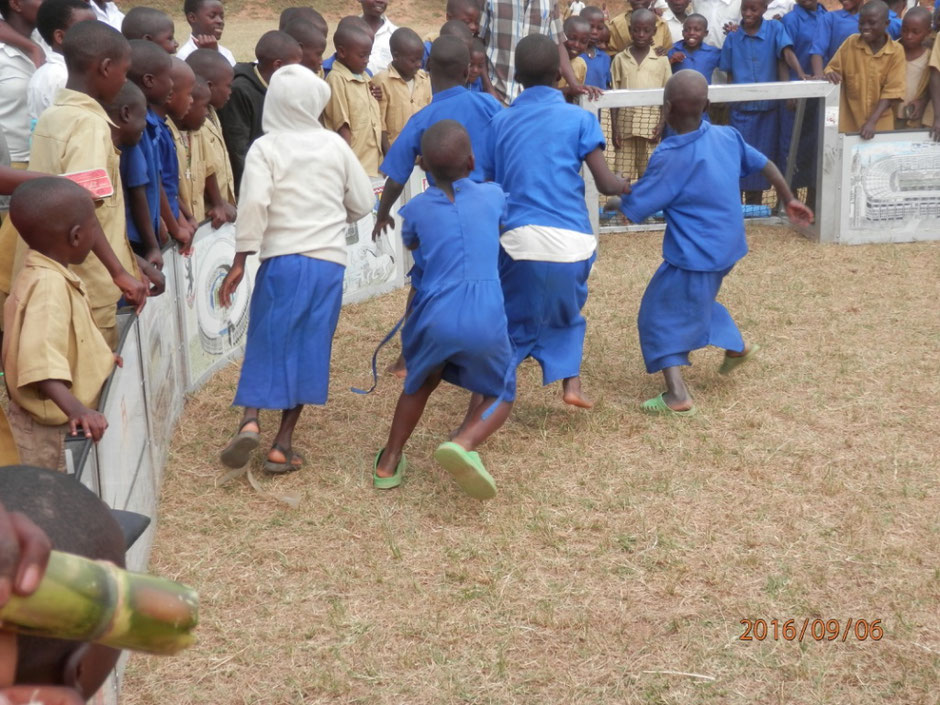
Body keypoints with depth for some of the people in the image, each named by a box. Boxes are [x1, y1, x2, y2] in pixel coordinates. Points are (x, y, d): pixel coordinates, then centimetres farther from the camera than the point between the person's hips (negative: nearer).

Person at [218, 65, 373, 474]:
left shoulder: (265, 148, -1)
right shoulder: (334, 145, 7)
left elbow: (254, 202, -14)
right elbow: (363, 203, 10)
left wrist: (239, 262, -11)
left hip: (282, 260, -2)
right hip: (329, 261, 2)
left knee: (266, 343, 10)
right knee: (309, 348, 8)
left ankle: (250, 421, -11)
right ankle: (283, 445, 8)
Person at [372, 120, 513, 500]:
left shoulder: (416, 209, 10)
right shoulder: (493, 196, 9)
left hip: (434, 319, 2)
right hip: (485, 322, -1)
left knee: (419, 384, 30)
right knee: (499, 396, 18)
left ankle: (388, 463, 29)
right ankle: (462, 443, -11)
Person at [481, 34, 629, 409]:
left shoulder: (501, 122, 11)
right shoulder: (579, 118, 4)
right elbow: (605, 184, 1)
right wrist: (629, 186, 22)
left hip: (519, 239, 1)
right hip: (570, 240, 0)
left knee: (513, 322, 16)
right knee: (565, 315, 24)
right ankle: (572, 384, 11)